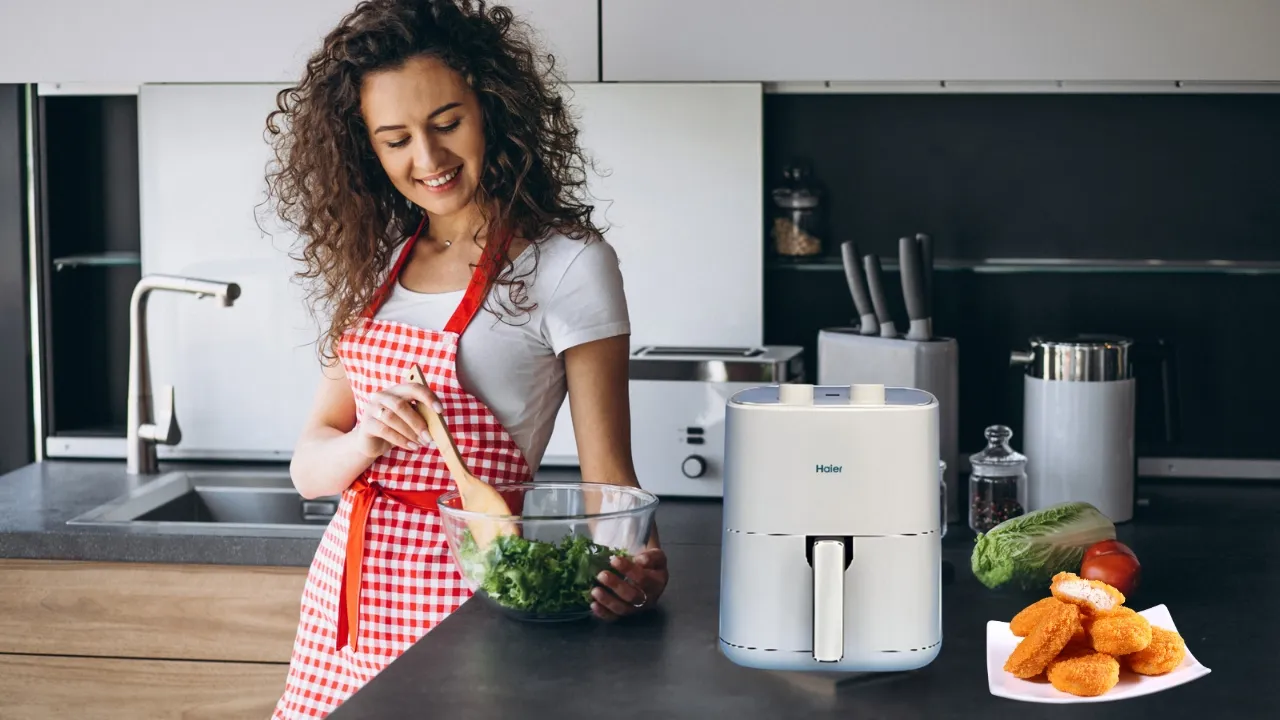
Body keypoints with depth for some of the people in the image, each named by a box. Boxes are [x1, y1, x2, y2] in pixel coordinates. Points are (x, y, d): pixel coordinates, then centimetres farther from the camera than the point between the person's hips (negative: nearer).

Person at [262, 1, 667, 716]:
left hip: (466, 594, -5)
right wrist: (369, 441, -17)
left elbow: (606, 472, -11)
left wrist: (640, 566, -32)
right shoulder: (379, 265, 8)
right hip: (346, 597, 5)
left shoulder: (567, 262, -9)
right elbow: (310, 467, 5)